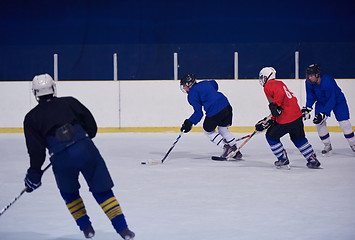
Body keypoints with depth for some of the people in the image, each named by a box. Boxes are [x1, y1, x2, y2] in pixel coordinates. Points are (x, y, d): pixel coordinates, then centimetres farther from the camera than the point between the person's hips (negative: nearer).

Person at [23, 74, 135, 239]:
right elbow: (91, 125, 13)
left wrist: (34, 172, 18)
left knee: (69, 194, 27)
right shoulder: (69, 102, 16)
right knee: (102, 191, 7)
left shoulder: (31, 117, 15)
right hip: (85, 149, 1)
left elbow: (36, 149, 9)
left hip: (61, 159, 0)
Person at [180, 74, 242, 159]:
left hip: (214, 112, -8)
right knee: (223, 129, 26)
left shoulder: (192, 94, -1)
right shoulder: (204, 83, 21)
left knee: (208, 130, 16)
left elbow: (198, 113, -6)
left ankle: (226, 148, 7)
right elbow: (214, 84, 45)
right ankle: (236, 151, 23)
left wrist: (190, 122, -3)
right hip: (227, 106, 8)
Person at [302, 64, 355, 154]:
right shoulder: (309, 82, -19)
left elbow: (331, 100, -35)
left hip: (337, 100, -5)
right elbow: (311, 97, -3)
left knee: (344, 122, -12)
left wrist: (323, 114, -39)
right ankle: (327, 145, 8)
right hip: (321, 102, 5)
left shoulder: (328, 81, -37)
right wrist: (307, 108, -18)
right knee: (319, 123, -8)